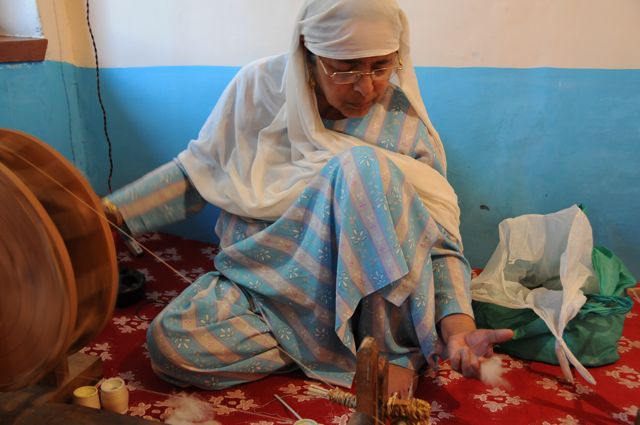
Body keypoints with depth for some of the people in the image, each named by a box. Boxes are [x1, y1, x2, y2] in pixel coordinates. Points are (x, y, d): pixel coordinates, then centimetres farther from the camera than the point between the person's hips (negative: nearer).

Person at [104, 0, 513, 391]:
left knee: (365, 167, -29)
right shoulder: (260, 86, -7)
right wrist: (107, 214, -7)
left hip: (363, 291, -1)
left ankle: (381, 339, -19)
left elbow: (441, 240, -10)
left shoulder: (405, 124, -10)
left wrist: (457, 323, -27)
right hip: (262, 277, 2)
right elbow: (196, 172, 2)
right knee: (170, 343, -25)